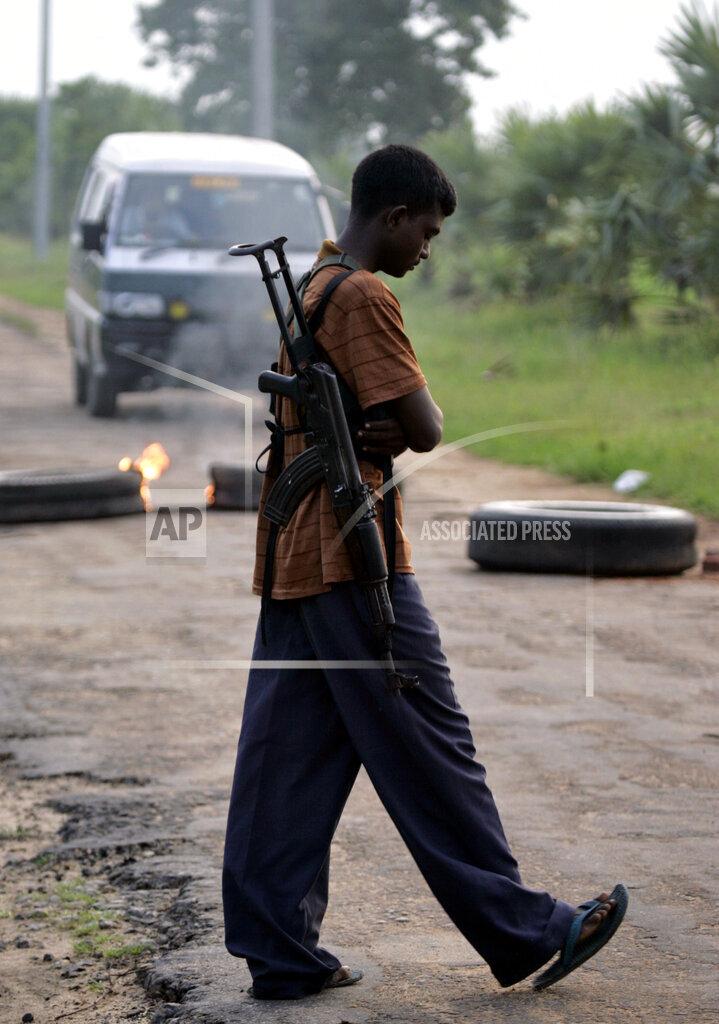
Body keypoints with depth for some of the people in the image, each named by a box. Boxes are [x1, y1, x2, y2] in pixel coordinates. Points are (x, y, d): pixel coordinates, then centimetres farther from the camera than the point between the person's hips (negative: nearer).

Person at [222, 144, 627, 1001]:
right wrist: (404, 422, 4)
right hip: (353, 559, -10)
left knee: (285, 761, 6)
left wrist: (382, 431, -7)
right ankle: (523, 933, 6)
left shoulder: (307, 290, 18)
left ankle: (279, 952, 7)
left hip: (289, 560, 10)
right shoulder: (364, 297, -13)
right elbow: (426, 430, -16)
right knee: (431, 750, -2)